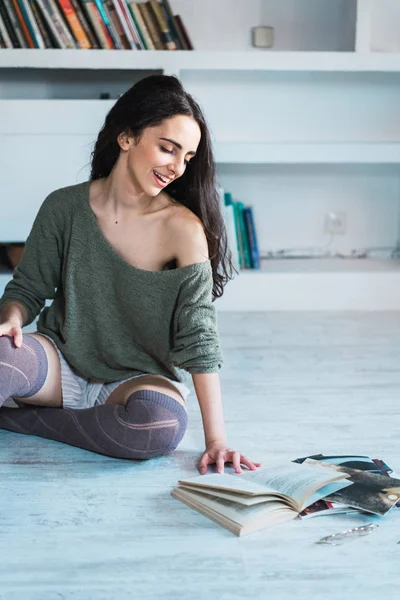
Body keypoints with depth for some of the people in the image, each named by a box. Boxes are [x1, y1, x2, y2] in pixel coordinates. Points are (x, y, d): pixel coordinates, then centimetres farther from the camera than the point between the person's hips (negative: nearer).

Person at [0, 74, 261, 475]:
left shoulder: (182, 229, -15)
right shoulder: (65, 208, -7)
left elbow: (198, 339, -17)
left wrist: (216, 439, -23)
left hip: (139, 378, 1)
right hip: (62, 364, 0)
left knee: (164, 421, -35)